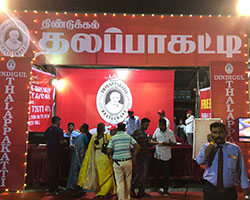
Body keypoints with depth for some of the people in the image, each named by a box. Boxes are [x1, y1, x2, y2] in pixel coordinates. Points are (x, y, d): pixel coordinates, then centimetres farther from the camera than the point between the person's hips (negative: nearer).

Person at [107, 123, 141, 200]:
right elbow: (137, 147, -3)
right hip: (127, 161, 2)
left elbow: (109, 151, -10)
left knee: (120, 182, 7)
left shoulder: (113, 138, -3)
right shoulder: (128, 136, 1)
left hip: (117, 162, -1)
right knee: (128, 181, 17)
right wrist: (134, 156, 7)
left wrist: (110, 156, 10)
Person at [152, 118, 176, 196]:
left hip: (166, 157, -3)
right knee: (156, 173, 12)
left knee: (166, 174, 5)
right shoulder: (157, 130, 1)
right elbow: (153, 139, 14)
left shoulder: (170, 133, -9)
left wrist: (166, 144, -21)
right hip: (157, 155, 3)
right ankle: (157, 187, 33)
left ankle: (165, 190, 19)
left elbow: (174, 143, -6)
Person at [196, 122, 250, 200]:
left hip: (229, 193, 1)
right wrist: (211, 143, -18)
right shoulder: (206, 147, -2)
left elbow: (241, 170, 3)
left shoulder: (235, 148, -1)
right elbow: (200, 161, -21)